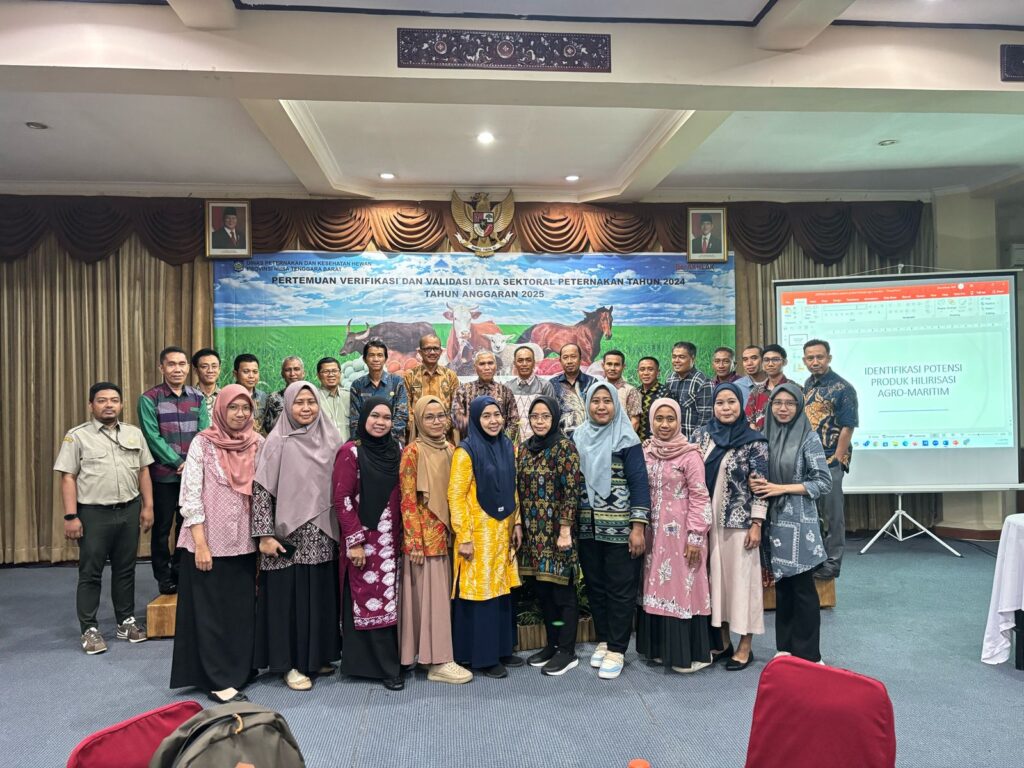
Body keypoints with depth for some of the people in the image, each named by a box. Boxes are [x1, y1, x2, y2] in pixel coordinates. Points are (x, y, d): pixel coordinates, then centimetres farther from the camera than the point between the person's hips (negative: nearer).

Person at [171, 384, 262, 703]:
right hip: (209, 542, -3)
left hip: (244, 543, 4)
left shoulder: (258, 444, 3)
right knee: (210, 612, 3)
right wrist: (200, 544, -13)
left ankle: (239, 670, 26)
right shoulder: (203, 443, -7)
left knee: (242, 610, 11)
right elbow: (190, 496, -9)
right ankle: (218, 680, 14)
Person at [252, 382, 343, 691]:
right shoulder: (277, 442, -7)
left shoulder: (331, 440, 5)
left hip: (323, 537, 4)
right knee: (289, 597, 4)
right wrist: (265, 535, -14)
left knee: (321, 596, 12)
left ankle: (318, 655, 28)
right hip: (289, 537, -4)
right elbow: (261, 489, -10)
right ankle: (290, 663, 18)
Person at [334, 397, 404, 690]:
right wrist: (354, 541, -14)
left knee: (389, 600, 11)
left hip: (392, 540, 5)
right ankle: (385, 667, 12)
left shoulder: (397, 451, 8)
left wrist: (406, 537, 9)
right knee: (369, 600, 2)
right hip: (364, 539, -5)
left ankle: (388, 662, 24)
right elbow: (342, 499, -10)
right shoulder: (351, 452, -7)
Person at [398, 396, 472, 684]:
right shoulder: (412, 451, -10)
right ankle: (437, 661, 8)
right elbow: (407, 500, -12)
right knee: (431, 593, 0)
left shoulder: (450, 450, 9)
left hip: (446, 532, 6)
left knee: (442, 593, 12)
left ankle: (439, 655, 24)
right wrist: (414, 541, -16)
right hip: (425, 534, -6)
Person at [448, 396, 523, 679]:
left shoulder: (508, 447, 7)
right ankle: (481, 655, 15)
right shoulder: (466, 451, -12)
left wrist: (517, 523, 9)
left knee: (501, 589, 13)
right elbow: (455, 495, -14)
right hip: (478, 532, -6)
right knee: (479, 591, 2)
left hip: (503, 530, 6)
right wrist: (463, 537, -16)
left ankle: (501, 648, 27)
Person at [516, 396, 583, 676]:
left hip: (556, 531, -7)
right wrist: (519, 527, 12)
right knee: (542, 589, 13)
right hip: (533, 532, 7)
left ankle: (567, 651, 15)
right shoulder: (525, 448, 9)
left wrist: (565, 531, -18)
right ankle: (552, 644, 27)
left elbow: (571, 491, -14)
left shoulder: (564, 447, -10)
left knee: (562, 589, 2)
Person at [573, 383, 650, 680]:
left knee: (620, 589, 3)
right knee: (595, 586, 13)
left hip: (619, 528, -4)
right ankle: (603, 640, 28)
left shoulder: (626, 439, -6)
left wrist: (638, 527, -14)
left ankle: (616, 650, 14)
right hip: (587, 528, 4)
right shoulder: (578, 438, 7)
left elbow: (639, 483, -9)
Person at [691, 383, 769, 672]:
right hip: (707, 519, 4)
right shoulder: (701, 436, 4)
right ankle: (722, 639, 24)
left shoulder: (754, 441, -7)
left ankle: (745, 646, 16)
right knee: (715, 575, 10)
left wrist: (756, 524, -11)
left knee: (740, 577, 3)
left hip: (739, 520, -4)